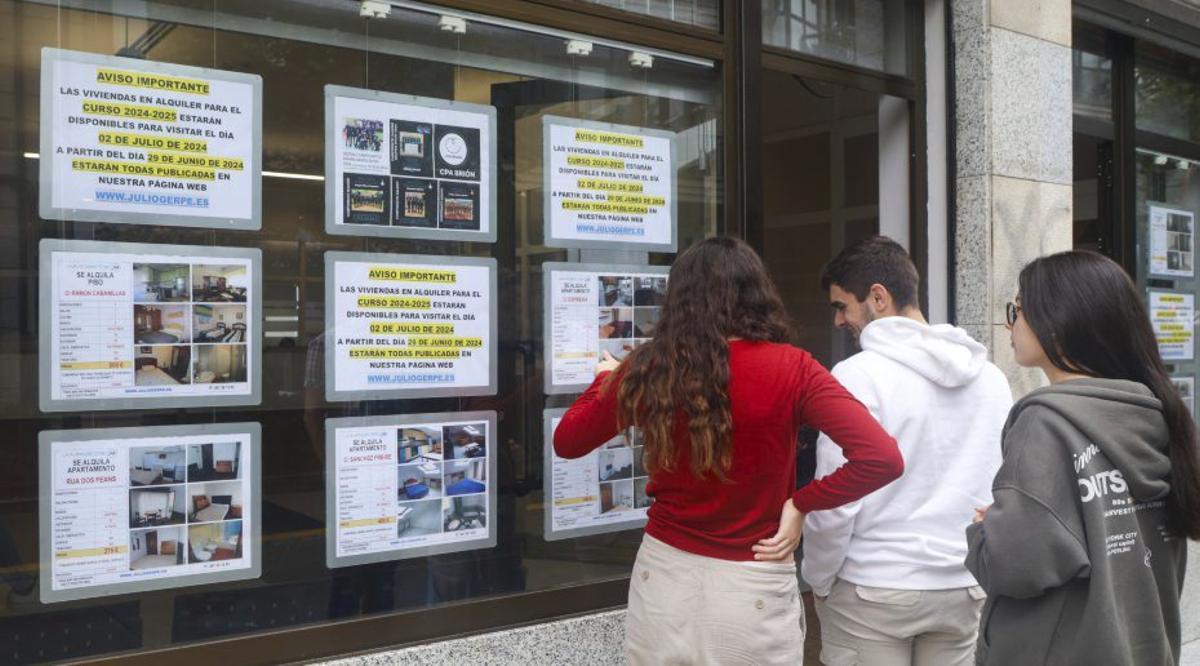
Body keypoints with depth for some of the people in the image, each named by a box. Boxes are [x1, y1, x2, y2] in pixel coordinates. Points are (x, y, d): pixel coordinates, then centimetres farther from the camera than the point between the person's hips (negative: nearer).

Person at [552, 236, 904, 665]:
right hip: (754, 592, -2)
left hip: (663, 577, 2)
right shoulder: (791, 369, -12)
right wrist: (802, 504, -9)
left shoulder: (648, 369, -8)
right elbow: (883, 459, -20)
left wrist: (606, 380, 23)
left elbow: (566, 443, 7)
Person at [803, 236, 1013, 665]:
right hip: (966, 588, 5)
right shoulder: (991, 377, 4)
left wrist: (818, 581, 0)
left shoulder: (857, 375, -14)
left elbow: (835, 501, -14)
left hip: (871, 589, -5)